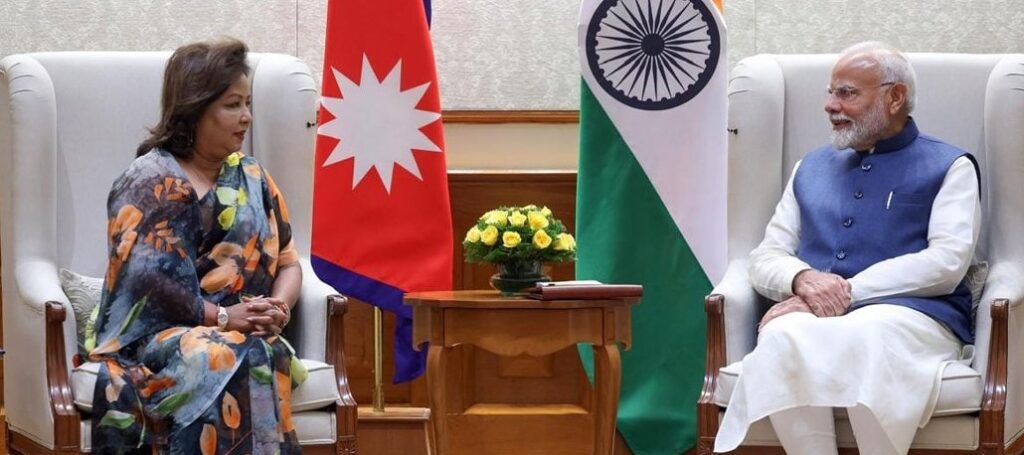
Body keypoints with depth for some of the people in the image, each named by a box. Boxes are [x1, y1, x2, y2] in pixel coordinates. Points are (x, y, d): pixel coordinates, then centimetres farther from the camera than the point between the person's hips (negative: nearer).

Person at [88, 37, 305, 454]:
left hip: (248, 336, 4)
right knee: (227, 361, -39)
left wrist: (278, 307, -7)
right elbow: (145, 279, -13)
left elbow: (288, 263, 16)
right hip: (157, 335, -4)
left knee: (265, 358, -35)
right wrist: (222, 317, -18)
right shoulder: (148, 182, -1)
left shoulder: (253, 180, 17)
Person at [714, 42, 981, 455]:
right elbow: (766, 257, 19)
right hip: (811, 315, 3)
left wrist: (847, 292, -12)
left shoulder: (949, 167, 13)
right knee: (785, 338, -35)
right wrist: (803, 279, -7)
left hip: (909, 313, -3)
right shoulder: (811, 167, 28)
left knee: (867, 337, -40)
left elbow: (947, 262, -3)